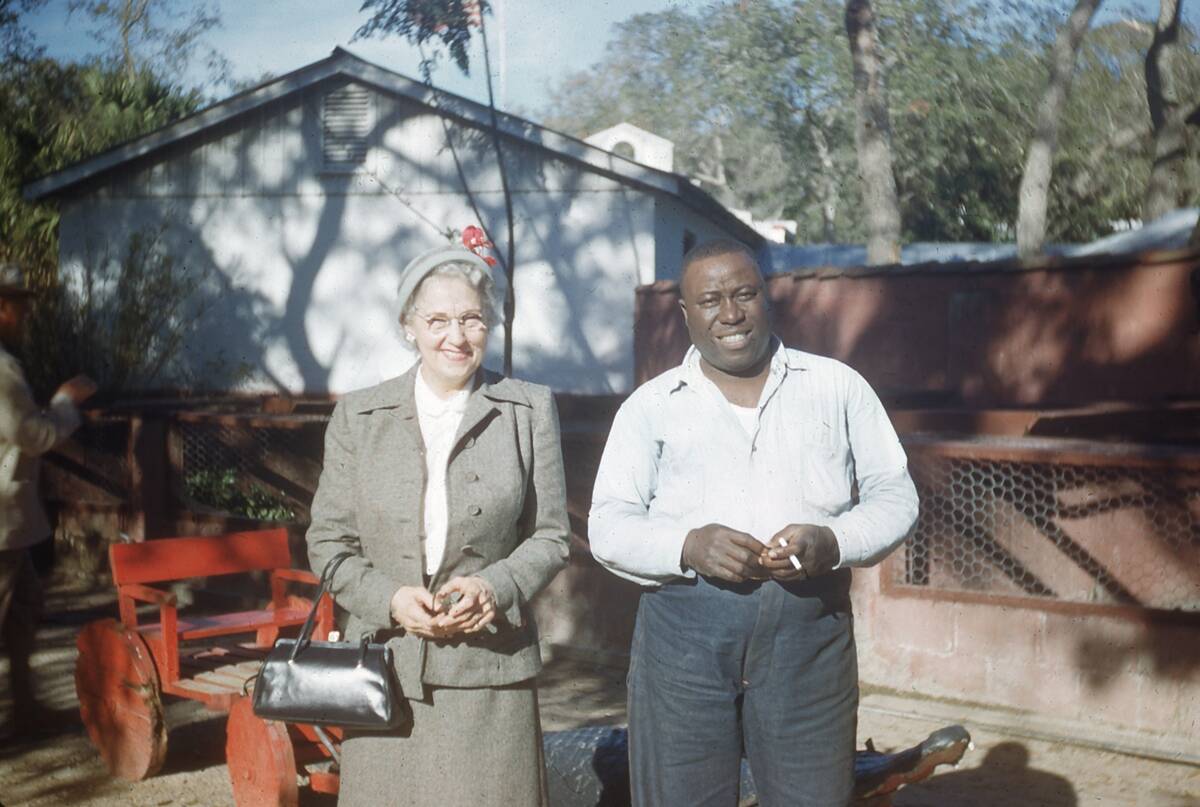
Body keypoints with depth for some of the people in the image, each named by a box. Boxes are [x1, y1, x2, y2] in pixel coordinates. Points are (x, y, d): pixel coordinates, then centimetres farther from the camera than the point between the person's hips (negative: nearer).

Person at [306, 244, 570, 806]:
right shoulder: (358, 416, 7)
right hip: (387, 665, 1)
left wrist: (494, 587, -12)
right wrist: (389, 599, -10)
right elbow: (328, 539, 7)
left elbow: (549, 538, 7)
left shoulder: (529, 411, 6)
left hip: (490, 665, 0)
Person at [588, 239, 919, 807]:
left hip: (810, 635, 1)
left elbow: (894, 495, 10)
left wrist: (832, 543, -11)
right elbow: (608, 526, 4)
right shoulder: (650, 405, 10)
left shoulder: (838, 387, 12)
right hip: (683, 635, 0)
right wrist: (688, 547, -16)